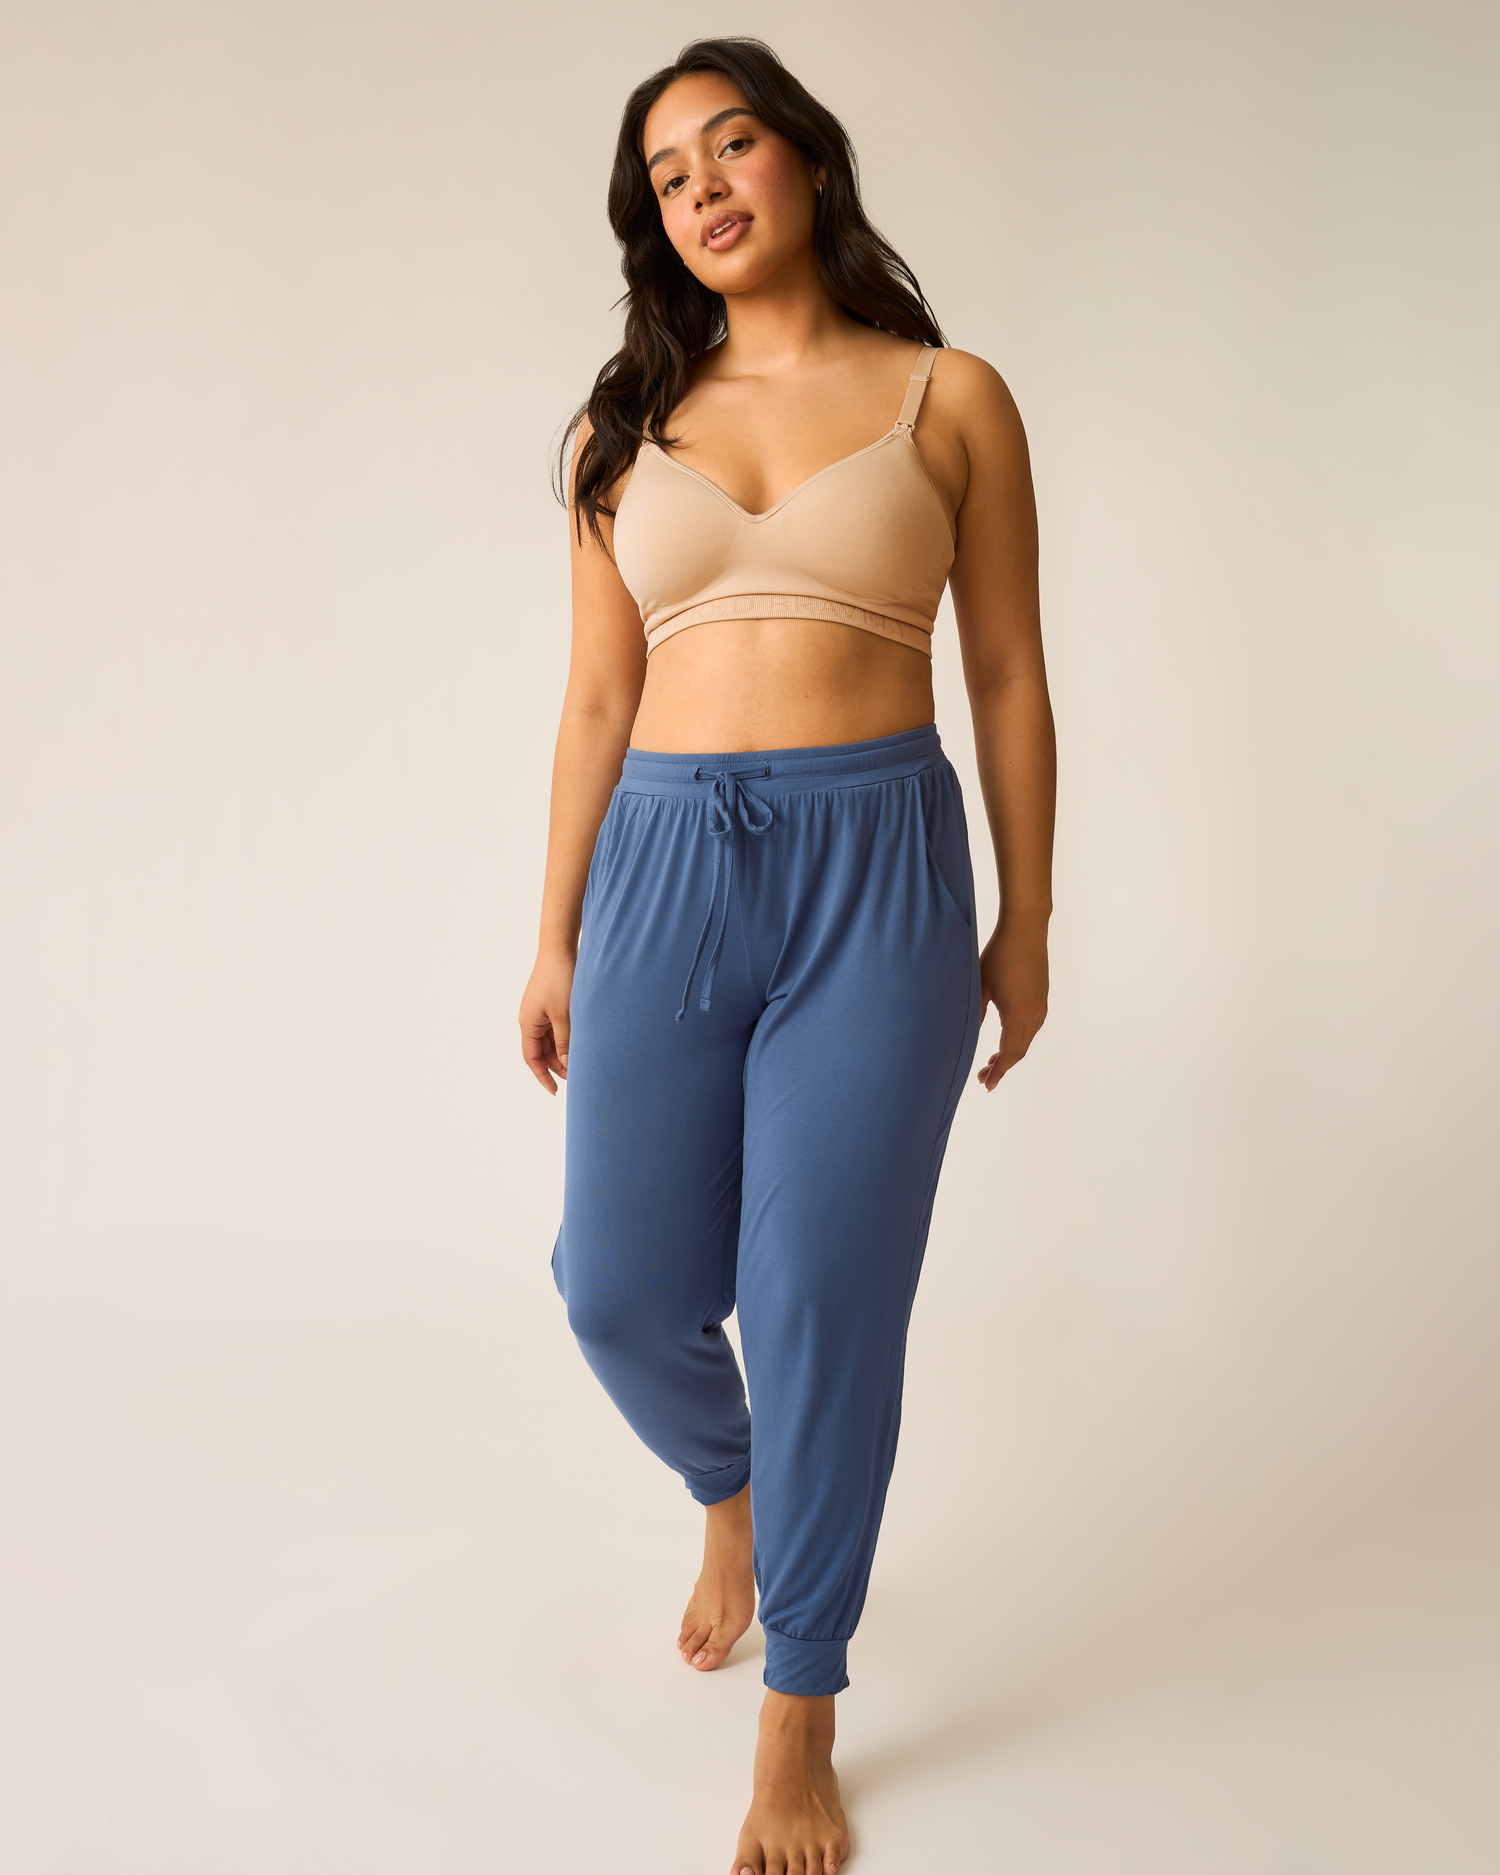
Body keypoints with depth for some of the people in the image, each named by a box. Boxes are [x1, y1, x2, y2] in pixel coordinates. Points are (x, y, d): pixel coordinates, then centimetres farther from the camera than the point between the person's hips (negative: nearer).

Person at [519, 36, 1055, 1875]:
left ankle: (800, 1726, 24)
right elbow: (597, 700, 11)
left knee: (825, 1313, 2)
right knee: (623, 1294, 7)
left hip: (877, 875, -3)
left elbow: (1008, 680, 6)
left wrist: (1025, 922, 5)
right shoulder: (625, 428, 11)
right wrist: (556, 936, 10)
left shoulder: (949, 398, 4)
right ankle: (729, 1491, 45)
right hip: (667, 873, 3)